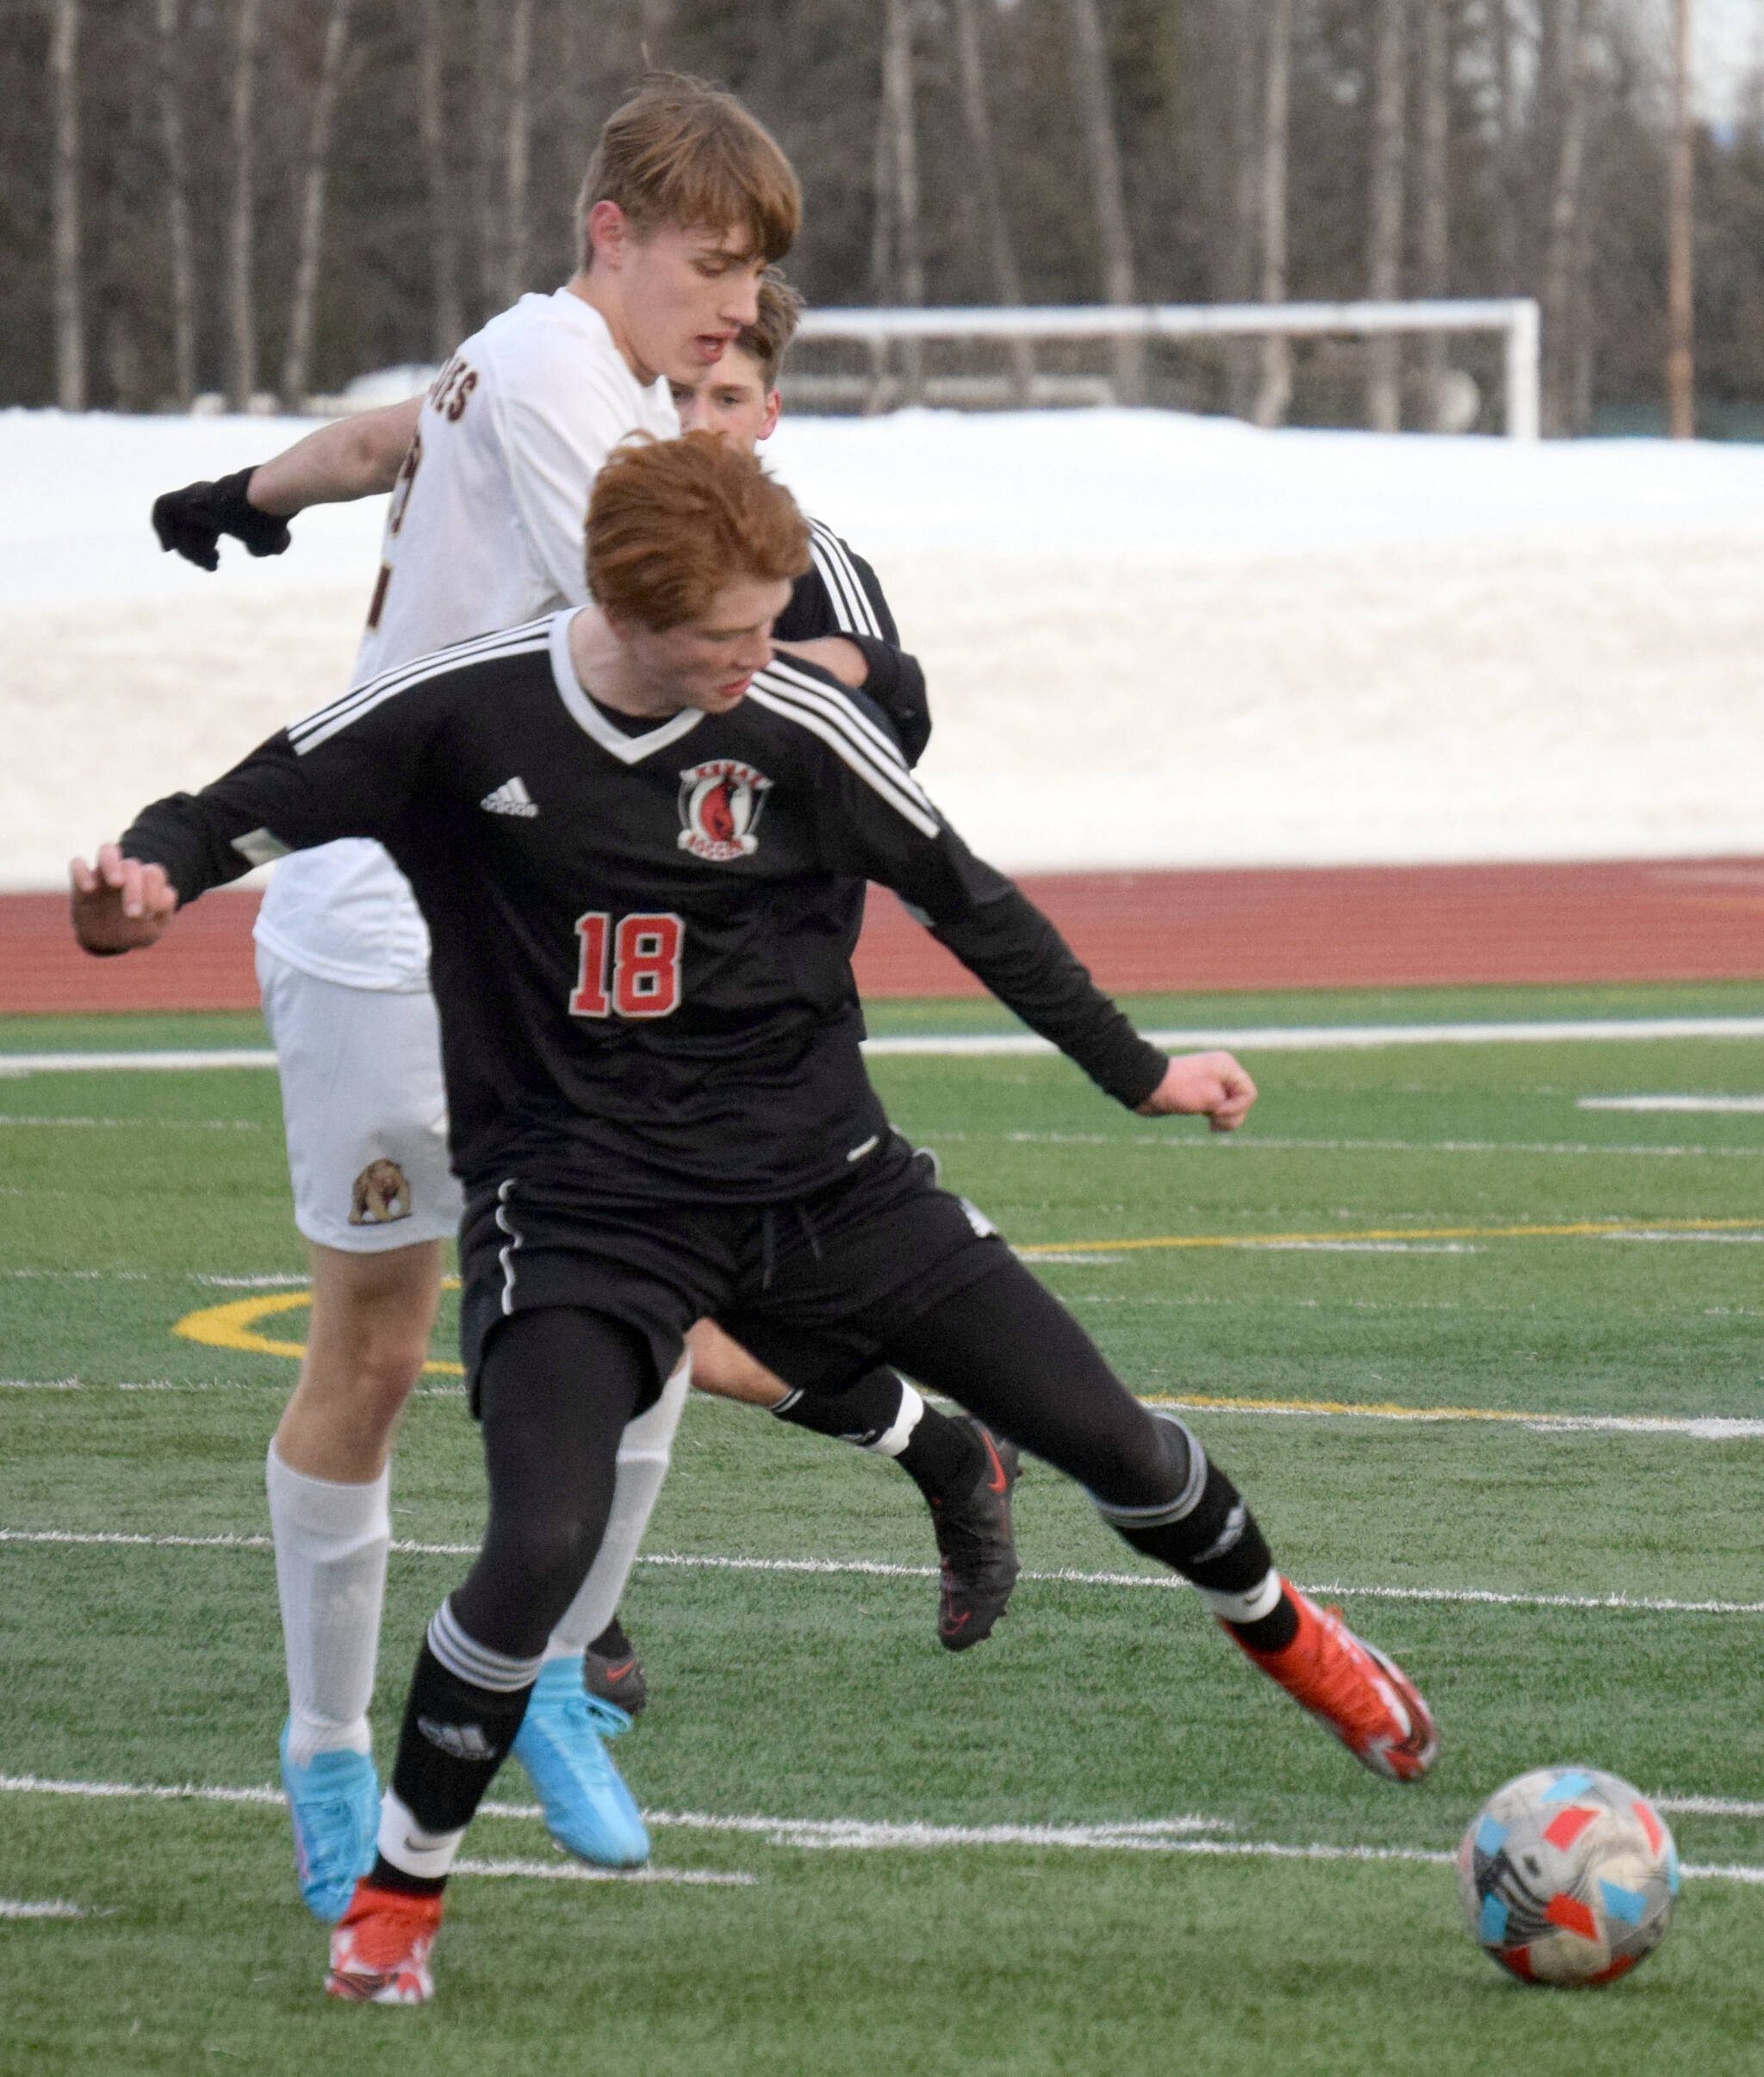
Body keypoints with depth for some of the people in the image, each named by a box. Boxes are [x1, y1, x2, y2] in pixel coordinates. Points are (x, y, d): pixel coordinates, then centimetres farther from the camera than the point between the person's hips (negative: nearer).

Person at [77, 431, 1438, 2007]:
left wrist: (1136, 1072, 10)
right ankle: (396, 1894, -1)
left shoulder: (795, 728, -9)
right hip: (575, 1207, -2)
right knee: (544, 1547, -24)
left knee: (1100, 1431, 4)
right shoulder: (458, 717, -13)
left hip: (816, 1172, 3)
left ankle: (1281, 1630, 38)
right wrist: (154, 872, -28)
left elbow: (963, 899, 4)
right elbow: (255, 809, -4)